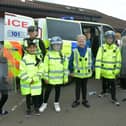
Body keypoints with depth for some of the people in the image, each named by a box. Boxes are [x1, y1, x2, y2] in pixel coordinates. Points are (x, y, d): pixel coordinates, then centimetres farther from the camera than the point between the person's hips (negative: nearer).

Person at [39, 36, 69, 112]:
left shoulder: (63, 55, 0)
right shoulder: (48, 55, -8)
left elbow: (66, 67, 3)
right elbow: (45, 67, -6)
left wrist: (66, 77, 3)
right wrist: (46, 77, -6)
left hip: (59, 78, 2)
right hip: (50, 78, -2)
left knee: (58, 91, 14)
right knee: (48, 91, 10)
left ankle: (56, 103, 33)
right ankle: (45, 103, 28)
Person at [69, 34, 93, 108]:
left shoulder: (89, 50, -2)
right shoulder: (74, 51, -9)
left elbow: (91, 60, 7)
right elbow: (71, 62, -3)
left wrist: (91, 70, 7)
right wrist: (71, 71, -2)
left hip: (86, 73, 2)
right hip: (77, 73, -2)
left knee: (84, 87, 15)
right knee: (78, 87, 10)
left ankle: (84, 100, 28)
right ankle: (77, 101, 23)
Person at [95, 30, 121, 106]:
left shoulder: (116, 48, -5)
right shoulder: (102, 48, -9)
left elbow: (118, 60, 1)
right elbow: (98, 60, -12)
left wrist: (117, 70, 0)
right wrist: (97, 72, -18)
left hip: (112, 71, -1)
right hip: (103, 70, 1)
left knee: (113, 85, 4)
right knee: (104, 83, 22)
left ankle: (114, 98, 17)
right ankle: (104, 91, 48)